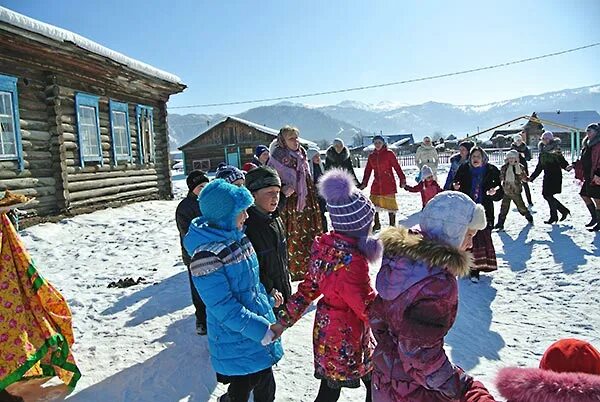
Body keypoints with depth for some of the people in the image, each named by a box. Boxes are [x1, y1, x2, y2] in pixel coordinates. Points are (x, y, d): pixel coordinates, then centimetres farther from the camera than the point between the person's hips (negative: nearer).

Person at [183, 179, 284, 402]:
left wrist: (268, 301, 11)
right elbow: (223, 307, -24)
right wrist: (262, 330, -22)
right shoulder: (206, 255, -25)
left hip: (260, 323, 7)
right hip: (236, 339, -7)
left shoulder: (239, 237, 1)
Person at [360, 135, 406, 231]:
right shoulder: (371, 156, 11)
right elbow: (368, 171, 13)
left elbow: (397, 167, -4)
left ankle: (392, 225, 13)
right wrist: (364, 183, 8)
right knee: (373, 204, 3)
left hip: (389, 183, -4)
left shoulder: (389, 154, -2)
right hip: (376, 184, 4)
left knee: (390, 204, 0)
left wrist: (402, 179, -10)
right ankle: (377, 224, 20)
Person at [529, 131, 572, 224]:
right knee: (546, 195, 6)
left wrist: (567, 167, -32)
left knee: (549, 196, -8)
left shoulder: (556, 150, -6)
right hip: (547, 176, 7)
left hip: (555, 176, -7)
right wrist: (532, 177, 14)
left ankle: (553, 216, 7)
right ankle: (564, 210, 22)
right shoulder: (542, 151, 12)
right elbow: (539, 167, 16)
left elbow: (562, 161, -11)